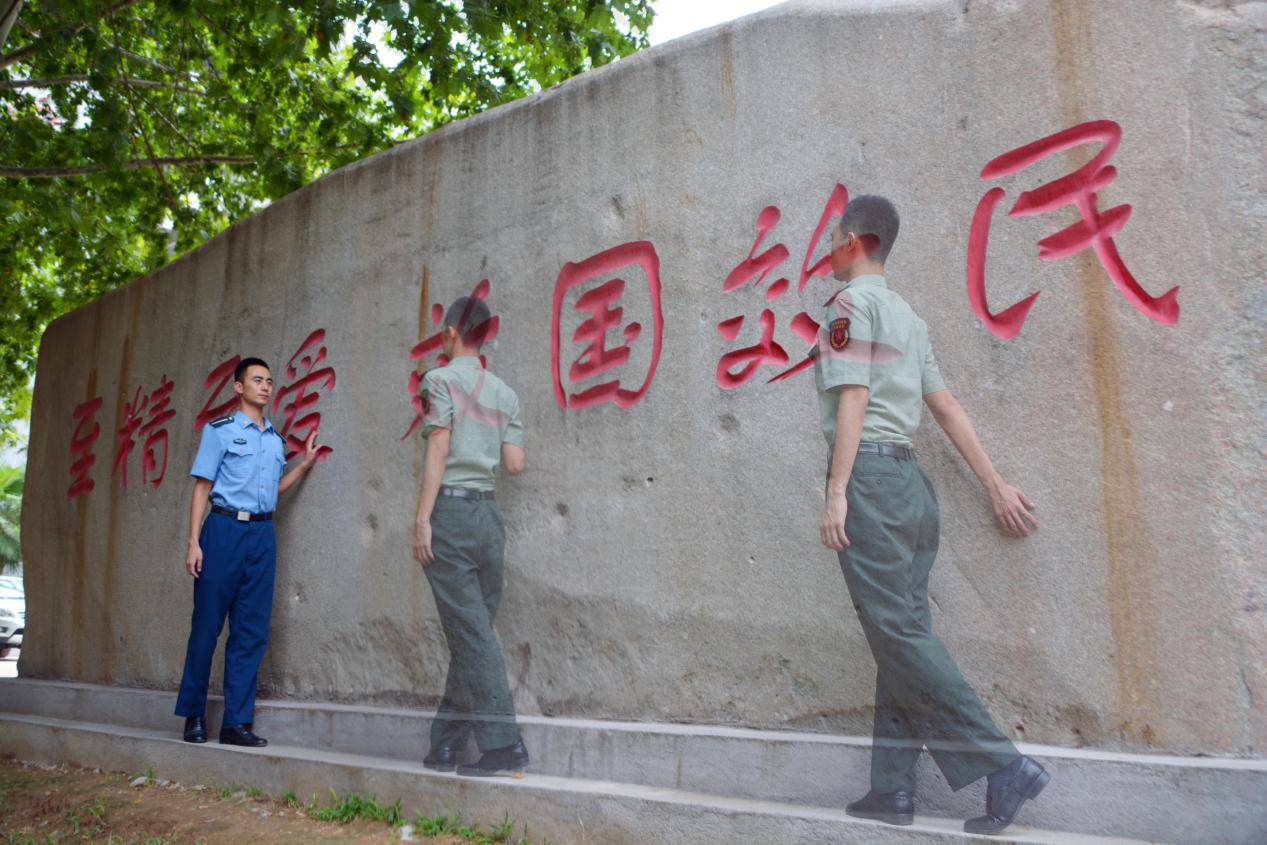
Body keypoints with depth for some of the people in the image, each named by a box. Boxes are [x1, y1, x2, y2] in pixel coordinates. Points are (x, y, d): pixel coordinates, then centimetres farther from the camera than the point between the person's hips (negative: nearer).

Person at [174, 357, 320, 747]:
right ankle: (193, 715, 15)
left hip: (263, 535, 5)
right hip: (225, 529, -5)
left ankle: (236, 722, 7)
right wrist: (194, 543, -8)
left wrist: (305, 463, 16)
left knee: (252, 631, 2)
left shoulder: (276, 439, 18)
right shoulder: (220, 430, 2)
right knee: (207, 625, 0)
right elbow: (202, 487, -1)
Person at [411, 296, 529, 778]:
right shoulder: (504, 393, 14)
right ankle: (445, 747, 16)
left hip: (451, 508, -6)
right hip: (489, 513, 6)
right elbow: (515, 464, 8)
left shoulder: (442, 380, -1)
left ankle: (504, 746, -8)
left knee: (471, 633, -6)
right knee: (471, 633, 8)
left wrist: (422, 518, -11)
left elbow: (438, 451, -10)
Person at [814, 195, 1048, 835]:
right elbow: (946, 406, 17)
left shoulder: (851, 302, -3)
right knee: (902, 634, 6)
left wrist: (836, 491, -17)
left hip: (869, 474, -9)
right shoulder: (906, 315, 21)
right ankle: (893, 790, 11)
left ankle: (1004, 766, -8)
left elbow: (853, 399, -13)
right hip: (911, 481, 9)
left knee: (898, 633, -7)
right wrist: (996, 485, 15)